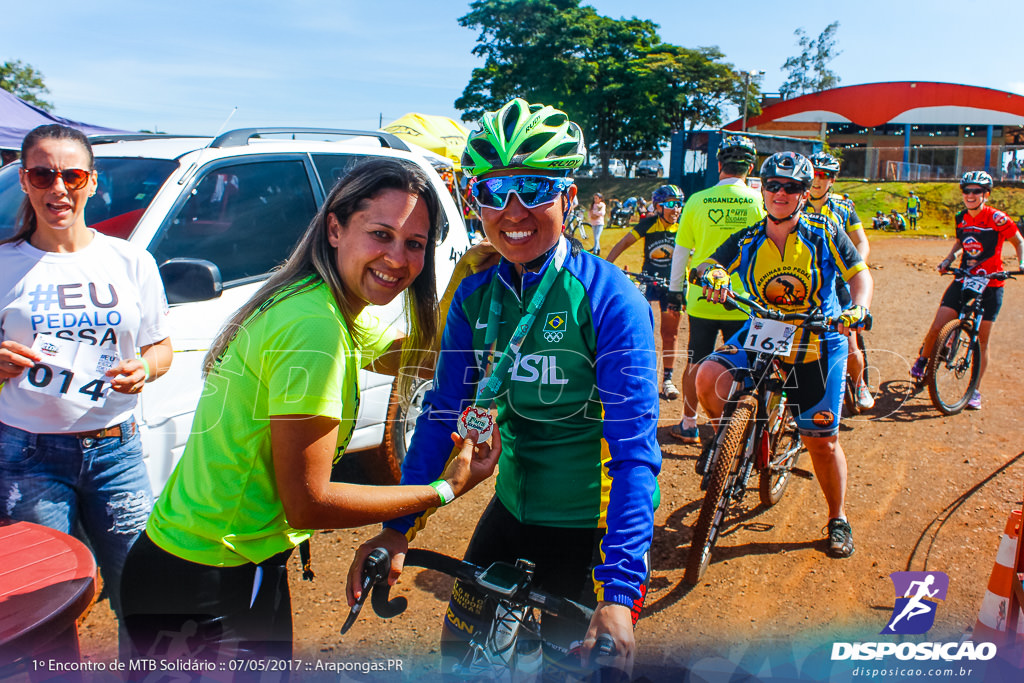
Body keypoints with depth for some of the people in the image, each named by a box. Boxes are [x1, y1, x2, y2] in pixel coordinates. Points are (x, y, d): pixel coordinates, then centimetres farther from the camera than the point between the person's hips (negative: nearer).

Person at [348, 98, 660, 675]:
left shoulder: (611, 300, -20)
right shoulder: (475, 295, -4)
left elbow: (634, 449, -24)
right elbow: (444, 410, -1)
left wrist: (622, 590, -29)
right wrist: (399, 526, -6)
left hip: (592, 520, -4)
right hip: (514, 504, 5)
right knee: (460, 647, 15)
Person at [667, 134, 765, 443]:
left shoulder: (697, 201, -4)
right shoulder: (759, 201, -5)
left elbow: (681, 252, 2)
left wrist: (675, 290, 14)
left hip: (702, 299, 1)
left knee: (695, 364, 14)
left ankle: (689, 425, 25)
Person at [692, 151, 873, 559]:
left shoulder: (824, 235, -3)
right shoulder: (747, 241, 1)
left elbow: (859, 272, -1)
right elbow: (708, 266, -5)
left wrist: (858, 307, -22)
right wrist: (712, 275, -31)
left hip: (817, 346, -1)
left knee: (822, 441, 4)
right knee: (708, 377, -28)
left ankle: (838, 518, 28)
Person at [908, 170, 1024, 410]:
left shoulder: (997, 219, -11)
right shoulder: (961, 217, 3)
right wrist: (949, 258, 4)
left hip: (990, 286, -3)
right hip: (963, 281, 3)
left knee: (982, 342, 2)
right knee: (936, 328, -8)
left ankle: (975, 391, 15)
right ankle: (922, 360, 22)